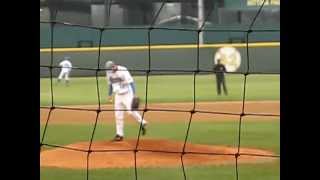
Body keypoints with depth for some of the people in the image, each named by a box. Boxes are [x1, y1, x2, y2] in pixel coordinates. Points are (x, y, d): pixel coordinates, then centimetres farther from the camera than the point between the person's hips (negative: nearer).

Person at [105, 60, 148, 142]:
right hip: (118, 95, 6)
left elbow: (131, 82, -19)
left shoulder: (123, 71, -20)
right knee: (118, 115, 2)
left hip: (127, 94, -6)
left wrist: (134, 94, -26)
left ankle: (142, 123, 7)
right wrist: (109, 94, 21)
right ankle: (119, 134, 7)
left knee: (131, 111, -17)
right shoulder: (109, 73, 0)